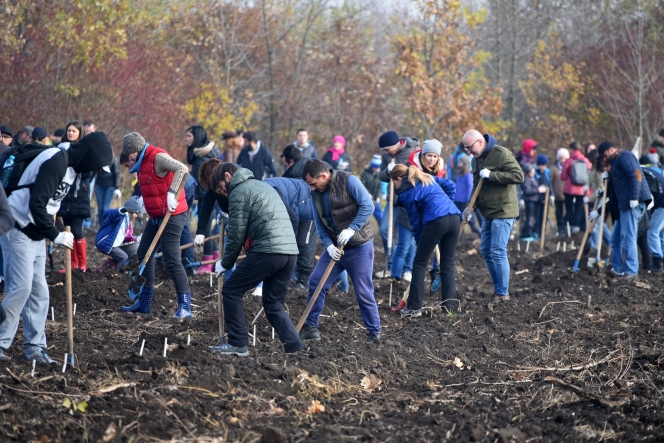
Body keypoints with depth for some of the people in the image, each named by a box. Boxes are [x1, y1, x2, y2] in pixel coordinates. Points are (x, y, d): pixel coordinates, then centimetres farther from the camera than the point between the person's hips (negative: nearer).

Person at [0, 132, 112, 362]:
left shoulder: (71, 166, 10)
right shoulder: (55, 162, -22)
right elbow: (36, 204, -28)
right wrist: (56, 235, -23)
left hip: (36, 233, 10)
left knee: (39, 290, 7)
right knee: (21, 287, -13)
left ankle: (34, 346, 11)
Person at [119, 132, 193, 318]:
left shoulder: (157, 157, -17)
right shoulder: (144, 162, 13)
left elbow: (182, 169, -30)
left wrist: (171, 193, -34)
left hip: (172, 215, -11)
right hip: (157, 216, 11)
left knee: (172, 261, -13)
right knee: (143, 255, 15)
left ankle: (185, 307, -9)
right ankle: (144, 302, 25)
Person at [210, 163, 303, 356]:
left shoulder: (239, 191, 0)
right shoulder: (263, 186, 27)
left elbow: (236, 233, -3)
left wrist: (225, 263, 10)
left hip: (267, 251, -8)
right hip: (290, 252, 8)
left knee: (231, 291, 5)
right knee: (274, 304, 14)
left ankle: (238, 344, 5)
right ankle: (294, 346, -1)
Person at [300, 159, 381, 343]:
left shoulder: (348, 181, -15)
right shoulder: (316, 194, 4)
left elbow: (368, 205, -21)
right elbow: (319, 225, 4)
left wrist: (352, 229, -27)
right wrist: (329, 245, -12)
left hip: (360, 247, -6)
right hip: (334, 247, 6)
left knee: (364, 291, -3)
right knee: (315, 282, 0)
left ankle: (374, 332, 10)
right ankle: (310, 327, 10)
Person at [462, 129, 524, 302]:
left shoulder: (501, 154, -14)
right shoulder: (476, 159, 13)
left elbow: (518, 176, -23)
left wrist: (491, 174, -23)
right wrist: (472, 206, 5)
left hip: (503, 212, -9)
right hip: (488, 213, 9)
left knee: (497, 252, -11)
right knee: (485, 250, 10)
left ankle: (503, 294, -5)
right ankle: (499, 287, 20)